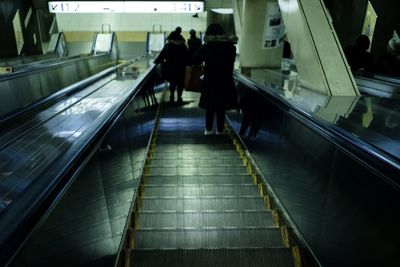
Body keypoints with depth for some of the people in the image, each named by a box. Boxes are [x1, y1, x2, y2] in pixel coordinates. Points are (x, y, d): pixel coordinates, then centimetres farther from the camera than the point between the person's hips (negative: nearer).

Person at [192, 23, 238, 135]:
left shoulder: (206, 47, -10)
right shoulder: (230, 46, -1)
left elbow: (195, 61, -4)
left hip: (210, 82, -2)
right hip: (226, 82, 2)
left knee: (210, 107, 11)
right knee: (221, 107, 11)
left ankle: (208, 129, 16)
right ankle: (220, 130, 18)